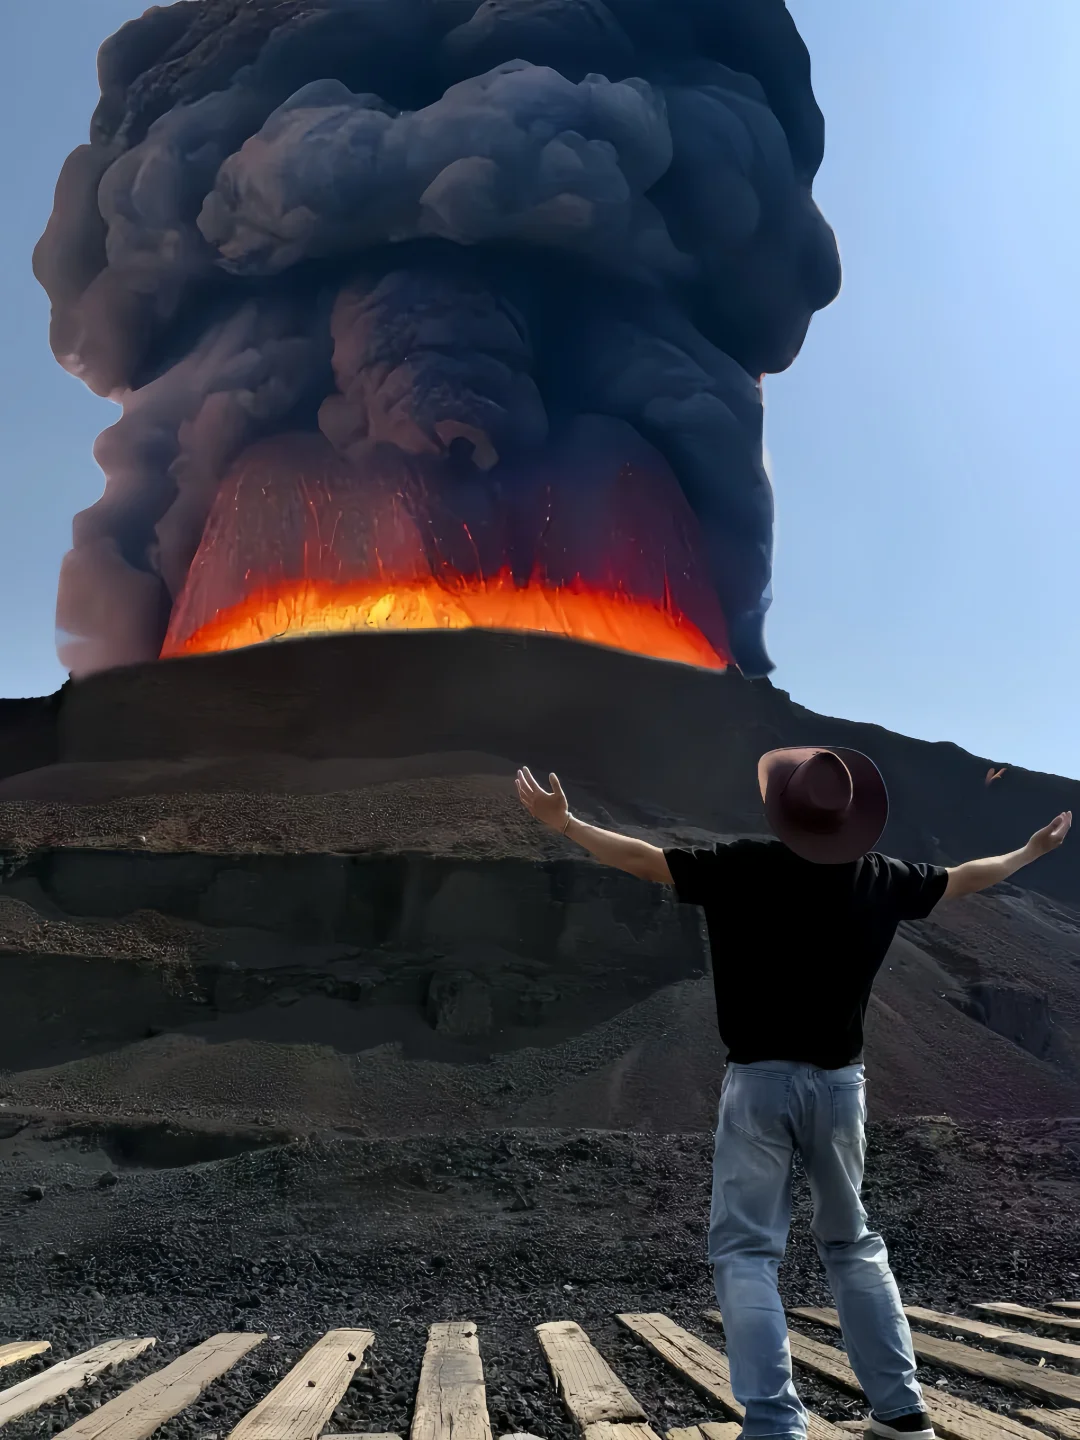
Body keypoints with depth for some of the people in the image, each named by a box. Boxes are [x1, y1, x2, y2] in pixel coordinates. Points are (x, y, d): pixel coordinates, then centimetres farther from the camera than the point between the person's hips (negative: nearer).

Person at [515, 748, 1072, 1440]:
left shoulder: (743, 867, -10)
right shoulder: (880, 878, 0)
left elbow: (640, 857, -7)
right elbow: (962, 879, 16)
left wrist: (563, 822, 5)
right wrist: (1032, 851, 34)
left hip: (760, 1080, -3)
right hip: (839, 1081, 4)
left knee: (745, 1251, 2)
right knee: (853, 1244, 18)